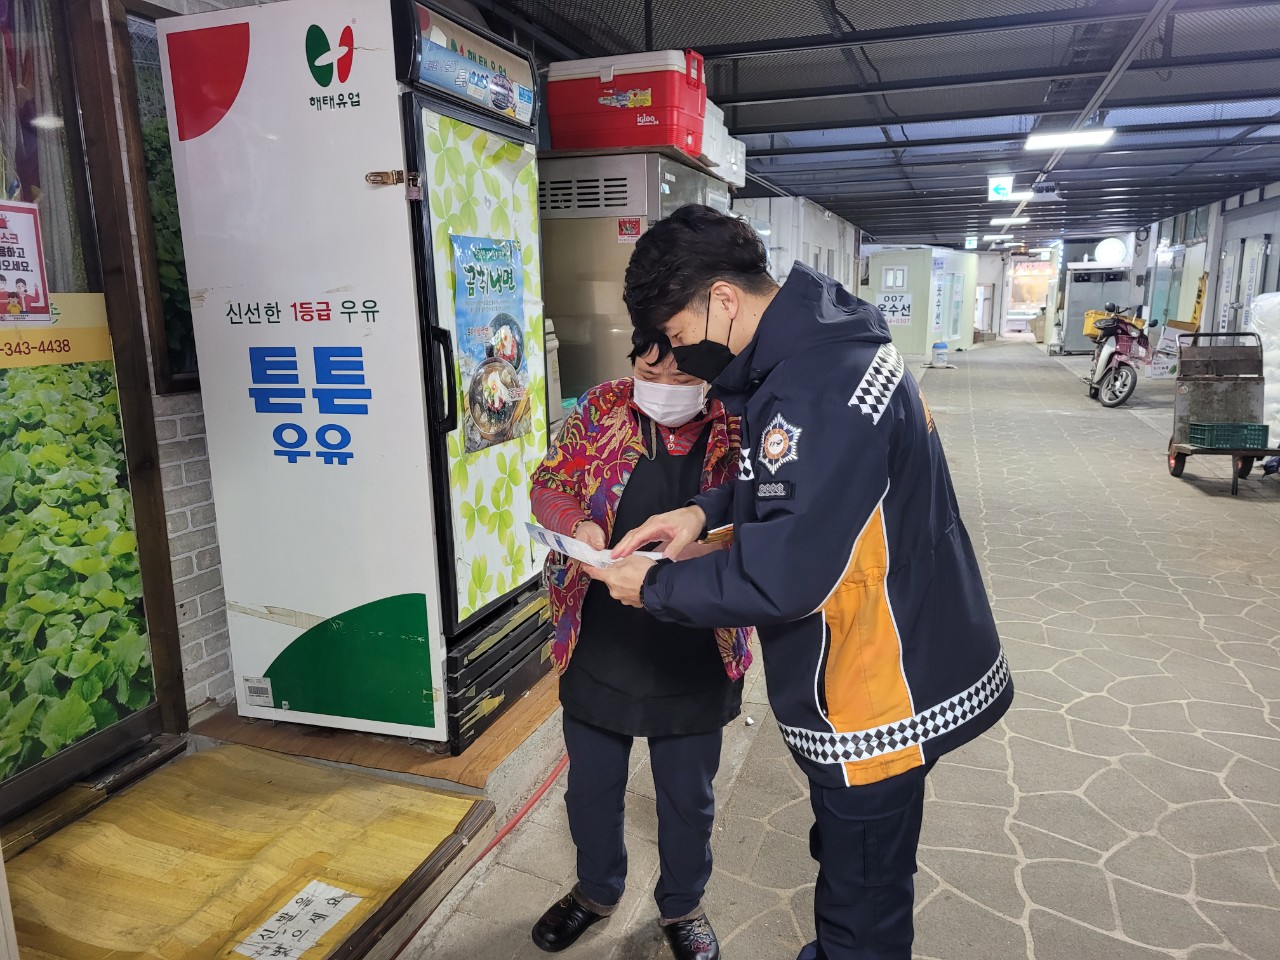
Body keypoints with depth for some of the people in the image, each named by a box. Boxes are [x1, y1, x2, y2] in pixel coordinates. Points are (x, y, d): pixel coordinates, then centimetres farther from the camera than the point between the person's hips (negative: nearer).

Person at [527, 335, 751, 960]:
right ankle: (597, 890, 49)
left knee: (687, 795, 18)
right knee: (591, 784, 21)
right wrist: (579, 522, -22)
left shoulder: (737, 429, -9)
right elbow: (547, 484, 1)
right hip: (596, 647, 2)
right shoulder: (601, 408, -4)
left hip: (695, 661, -2)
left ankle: (682, 904, 46)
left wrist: (701, 542, -28)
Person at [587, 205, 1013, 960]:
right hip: (883, 675, 10)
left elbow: (784, 578, -30)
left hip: (876, 696, -10)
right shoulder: (823, 344, 3)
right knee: (850, 868, 29)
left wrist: (656, 587, -16)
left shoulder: (820, 389, -30)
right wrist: (708, 510, 2)